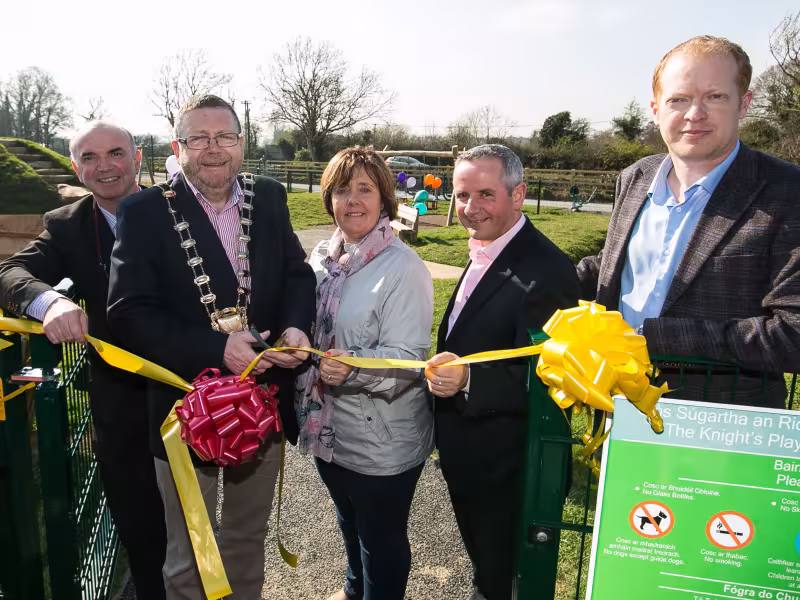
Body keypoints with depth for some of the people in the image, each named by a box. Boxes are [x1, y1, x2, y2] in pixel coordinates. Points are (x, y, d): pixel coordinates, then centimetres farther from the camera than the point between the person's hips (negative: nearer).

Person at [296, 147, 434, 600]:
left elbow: (408, 358, -21)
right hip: (328, 426, 7)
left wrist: (354, 367, -35)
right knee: (350, 523, 30)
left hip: (383, 440, -7)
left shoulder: (404, 268, -19)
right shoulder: (323, 256, 1)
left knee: (382, 538, 15)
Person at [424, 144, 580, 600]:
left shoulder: (546, 269, -25)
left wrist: (467, 379, -40)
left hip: (504, 465, -8)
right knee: (481, 559, 30)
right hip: (464, 453, 8)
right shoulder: (483, 254, 5)